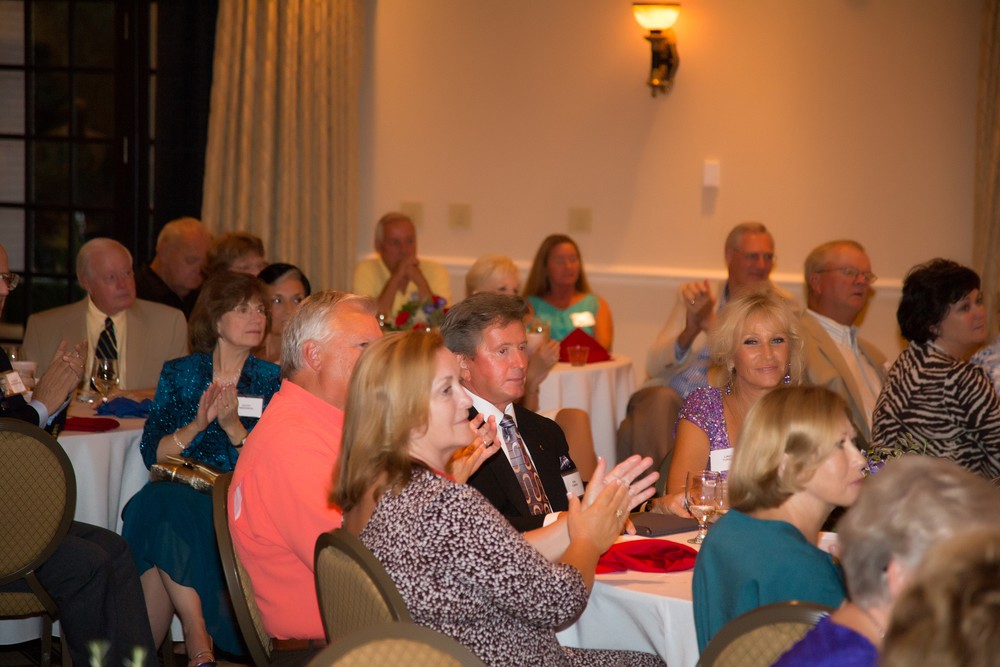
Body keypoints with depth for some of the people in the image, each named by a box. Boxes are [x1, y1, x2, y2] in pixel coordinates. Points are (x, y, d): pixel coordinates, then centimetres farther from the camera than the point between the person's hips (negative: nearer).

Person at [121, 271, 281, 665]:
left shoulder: (271, 381, 8)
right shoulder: (179, 373, 12)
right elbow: (151, 453, 2)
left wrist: (233, 427, -15)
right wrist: (196, 426, -14)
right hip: (176, 493, 2)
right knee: (157, 500, -34)